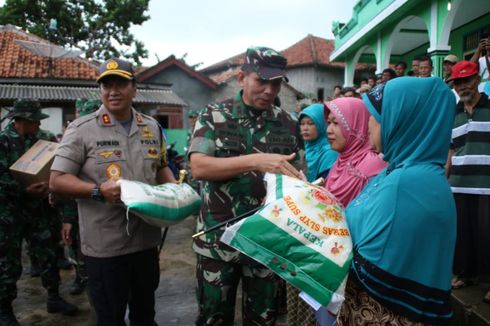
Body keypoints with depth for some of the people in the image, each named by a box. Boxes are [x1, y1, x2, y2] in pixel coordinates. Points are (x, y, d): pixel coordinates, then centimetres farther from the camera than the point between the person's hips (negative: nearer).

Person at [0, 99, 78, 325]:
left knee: (48, 254, 12)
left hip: (39, 208, 5)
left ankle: (54, 298, 28)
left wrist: (49, 185, -14)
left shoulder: (43, 138, 5)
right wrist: (24, 191, -26)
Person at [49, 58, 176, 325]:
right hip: (104, 245, -4)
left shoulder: (152, 127, 7)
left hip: (146, 240, 5)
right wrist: (98, 190, -24)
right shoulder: (81, 129, -8)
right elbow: (57, 181, -9)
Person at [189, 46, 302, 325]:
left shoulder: (289, 124, 3)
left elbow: (296, 176, 7)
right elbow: (199, 167, -17)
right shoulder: (213, 116, -4)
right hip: (218, 239, -1)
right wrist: (256, 161, -28)